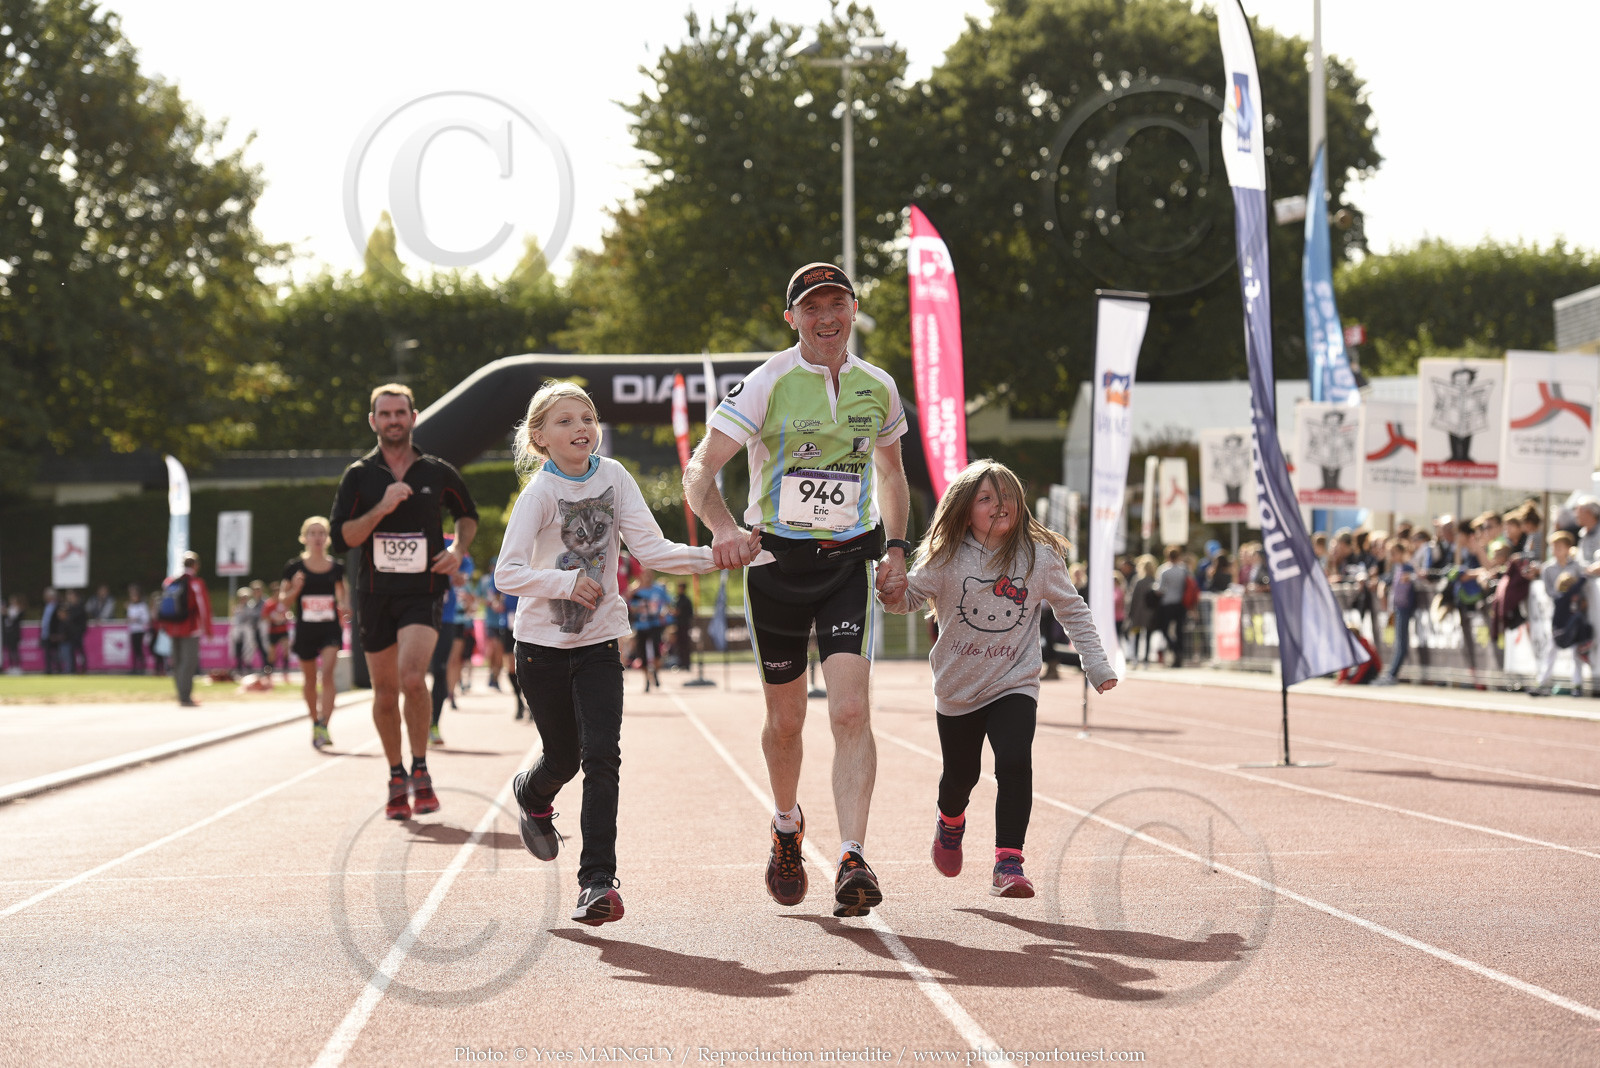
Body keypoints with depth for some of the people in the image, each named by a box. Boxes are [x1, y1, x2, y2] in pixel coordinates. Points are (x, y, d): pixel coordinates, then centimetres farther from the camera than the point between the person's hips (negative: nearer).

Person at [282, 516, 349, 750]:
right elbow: (284, 601, 3)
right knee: (309, 680, 12)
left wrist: (345, 608, -1)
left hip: (331, 629, 0)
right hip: (305, 631, 0)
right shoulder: (294, 567, -2)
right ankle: (315, 723, 33)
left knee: (327, 674, -18)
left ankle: (323, 727, -22)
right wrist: (295, 589, -17)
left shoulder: (336, 567, 4)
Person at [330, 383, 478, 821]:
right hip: (376, 594, 2)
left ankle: (420, 771, -9)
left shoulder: (438, 473, 4)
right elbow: (340, 539, -5)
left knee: (412, 677, -23)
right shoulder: (358, 476, 2)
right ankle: (397, 778, 26)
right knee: (385, 693, 8)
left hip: (424, 591, -2)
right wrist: (381, 509, -17)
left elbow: (468, 515, 21)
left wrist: (459, 550, 2)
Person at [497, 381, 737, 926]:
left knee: (601, 754, -12)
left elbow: (651, 548, -5)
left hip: (599, 641, 2)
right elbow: (507, 573, -19)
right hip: (543, 642, -2)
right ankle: (531, 796, 48)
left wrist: (712, 556, -18)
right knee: (563, 757, 10)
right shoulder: (540, 492, -13)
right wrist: (566, 581, -30)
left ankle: (598, 881, -11)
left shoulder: (613, 476, -2)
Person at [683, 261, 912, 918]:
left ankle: (852, 860, -22)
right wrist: (724, 527, -33)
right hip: (777, 561, -1)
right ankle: (787, 828, 37)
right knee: (785, 720, 9)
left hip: (849, 562, 1)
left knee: (851, 711, -16)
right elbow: (700, 473, -13)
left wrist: (896, 549, 11)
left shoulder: (878, 388, 4)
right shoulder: (768, 384, -8)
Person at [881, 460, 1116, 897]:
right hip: (957, 689, 1)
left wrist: (1096, 664, 0)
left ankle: (1008, 862, -17)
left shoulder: (1039, 558, -6)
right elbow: (910, 596, -1)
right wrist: (893, 594, -25)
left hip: (1014, 684, -1)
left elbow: (1073, 611, 4)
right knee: (960, 775, 15)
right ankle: (950, 821, 51)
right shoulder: (946, 558, -8)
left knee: (1015, 763, -22)